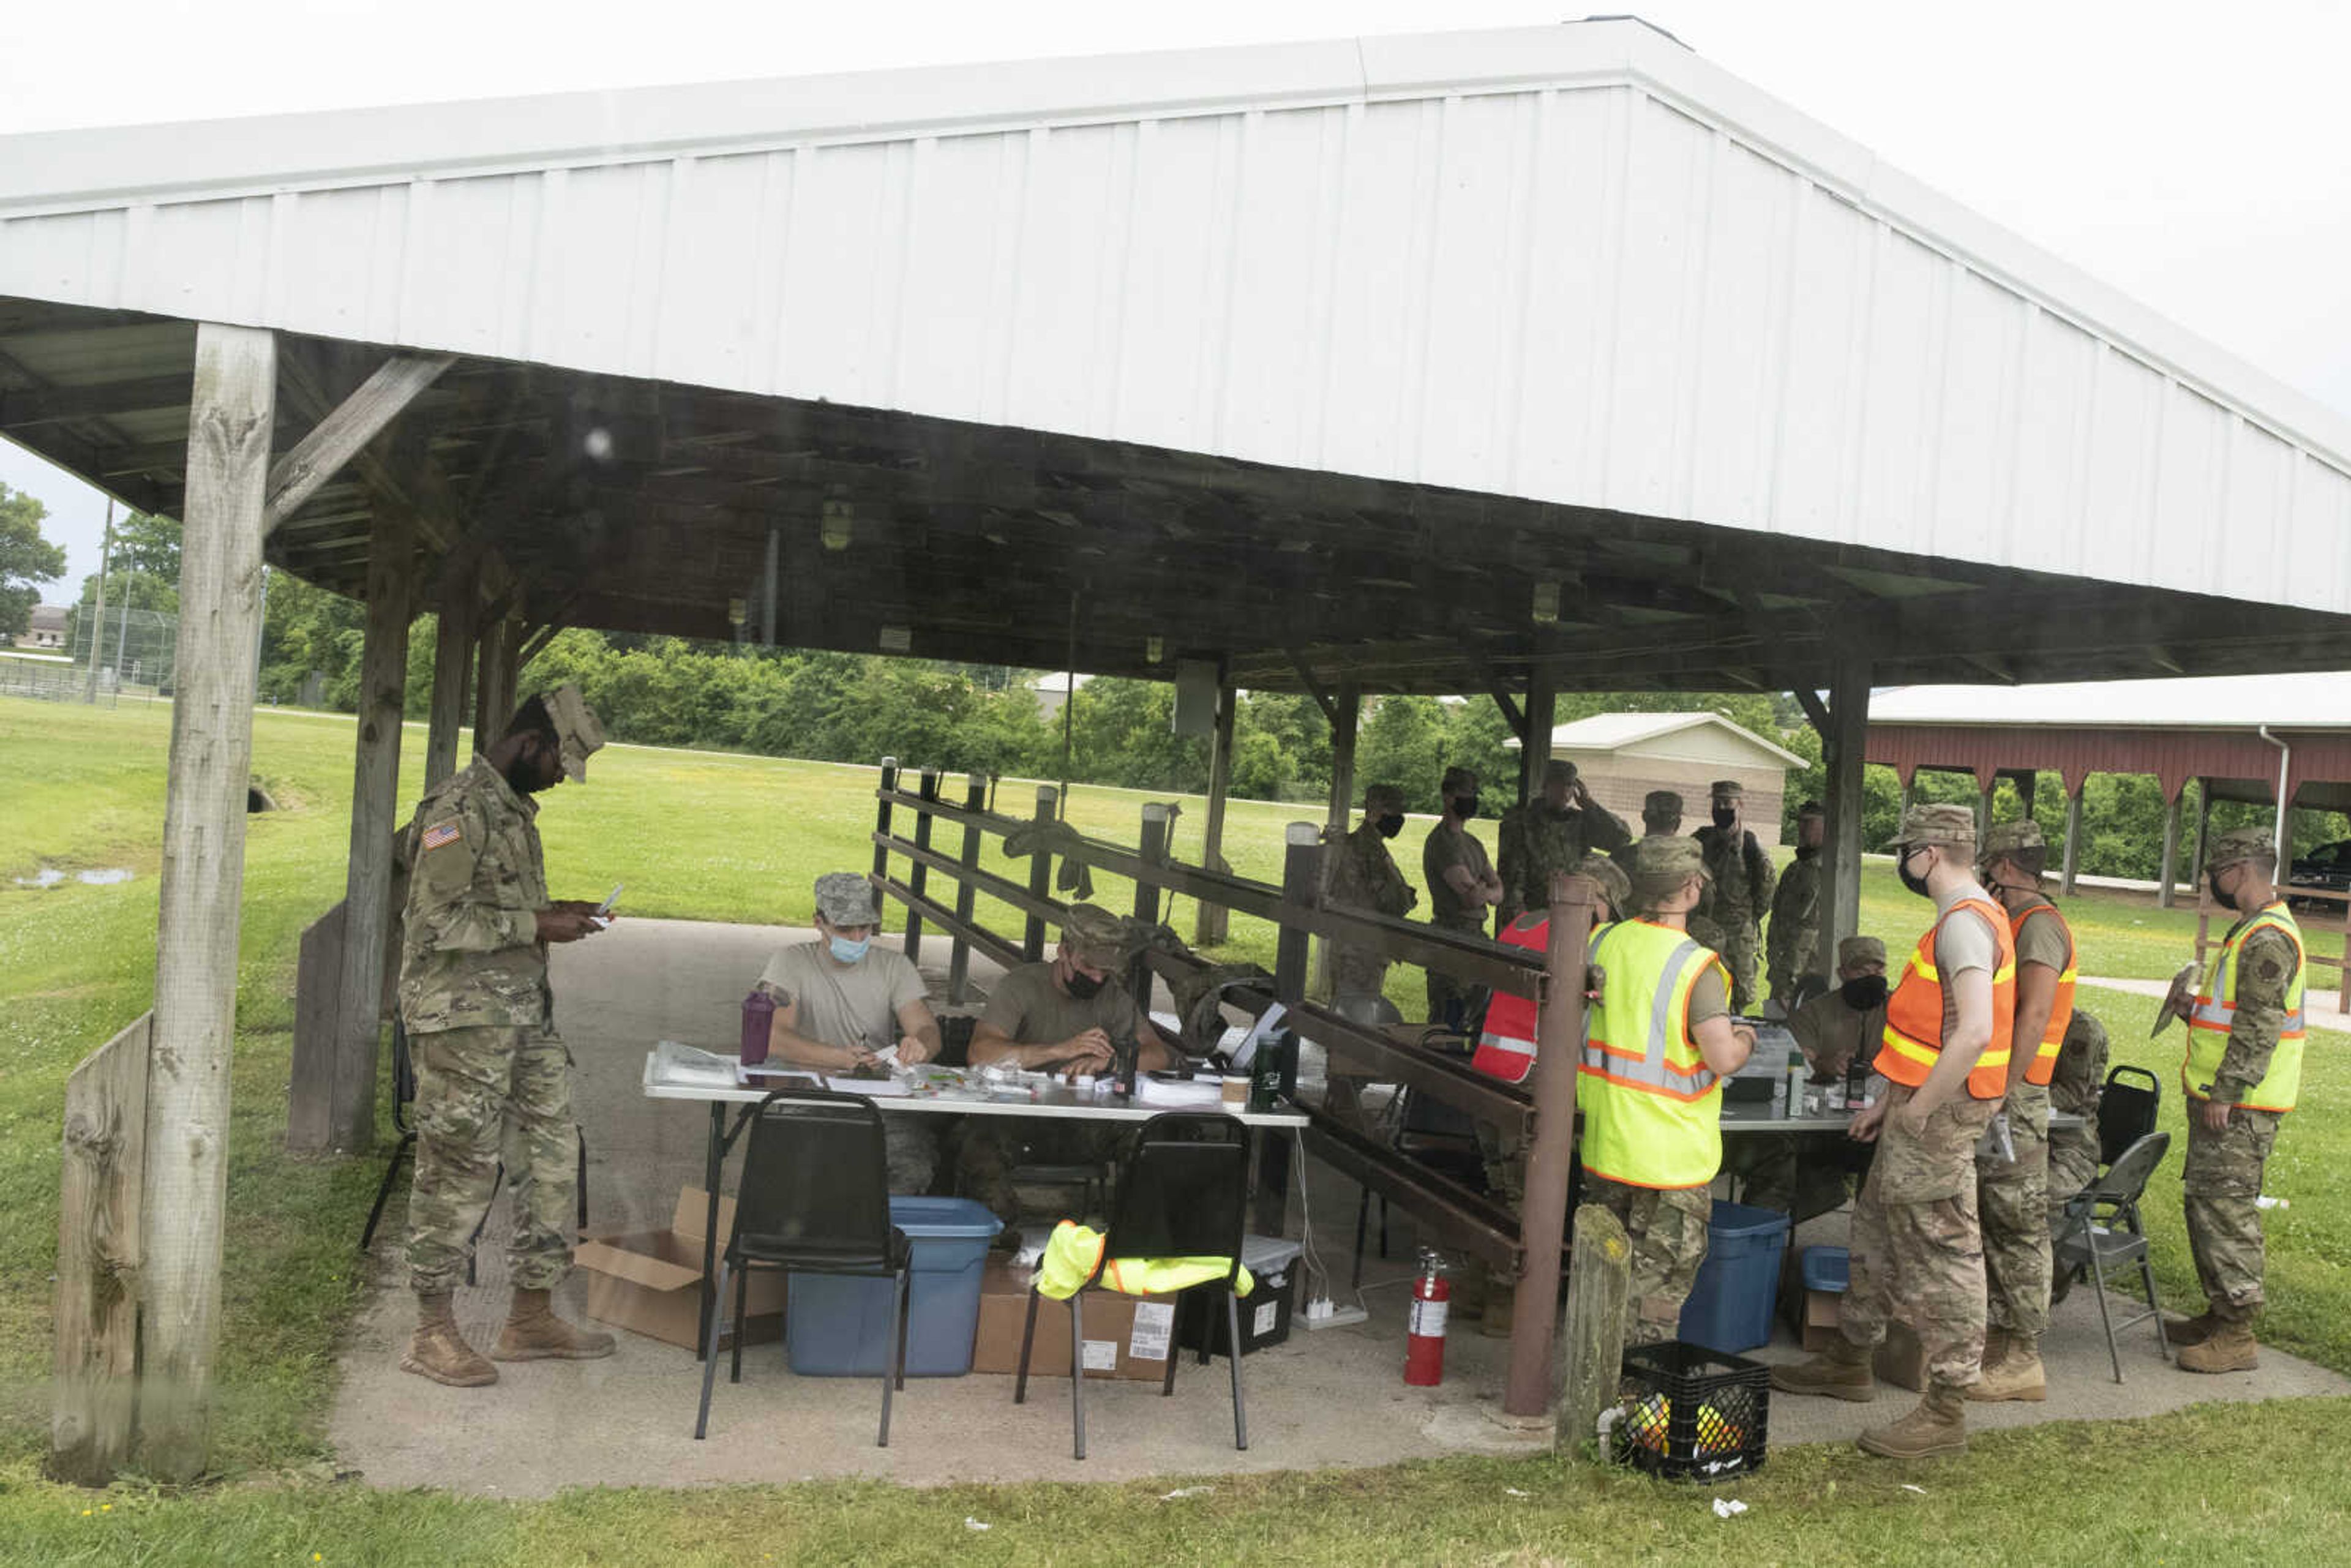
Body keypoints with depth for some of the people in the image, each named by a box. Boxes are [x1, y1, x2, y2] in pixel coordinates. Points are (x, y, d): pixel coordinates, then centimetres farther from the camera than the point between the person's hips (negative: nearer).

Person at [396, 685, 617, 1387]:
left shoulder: (516, 808, 15)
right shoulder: (458, 809, -14)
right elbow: (438, 920, -21)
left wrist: (555, 916, 8)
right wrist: (537, 924, -17)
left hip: (525, 1014, 9)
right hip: (464, 1022, -9)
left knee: (554, 1156, 12)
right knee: (459, 1171, -1)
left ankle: (531, 1317, 22)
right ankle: (434, 1334, 12)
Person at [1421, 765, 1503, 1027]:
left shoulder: (1472, 842, 18)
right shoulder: (1442, 842, -12)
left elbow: (1498, 890, 15)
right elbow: (1473, 897, -19)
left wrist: (1485, 892, -6)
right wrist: (1485, 891, 3)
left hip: (1475, 936, 9)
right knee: (1448, 1017, -8)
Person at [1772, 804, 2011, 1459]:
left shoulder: (1965, 923, -19)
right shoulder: (1965, 918, 14)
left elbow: (1973, 1034, -29)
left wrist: (1918, 1109, -21)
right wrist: (1889, 1100, 17)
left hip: (1939, 1116, -11)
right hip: (1919, 1110, 11)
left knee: (1939, 1256, -2)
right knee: (1877, 1233, 20)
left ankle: (1946, 1411, 7)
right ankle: (1850, 1362, 34)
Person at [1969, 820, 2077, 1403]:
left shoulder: (2040, 924, -13)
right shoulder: (2014, 923, 17)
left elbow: (2034, 1016, -22)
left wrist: (2000, 1092, -24)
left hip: (2015, 1100, -10)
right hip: (1992, 1097, 10)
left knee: (2018, 1228, -4)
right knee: (1992, 1223, 14)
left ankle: (2023, 1361, 2)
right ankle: (1997, 1339, 23)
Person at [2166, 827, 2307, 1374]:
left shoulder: (2268, 939, -18)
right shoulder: (2255, 931, 16)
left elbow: (2259, 1028, -23)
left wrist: (2225, 1095, -23)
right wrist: (2195, 1008, 16)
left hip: (2239, 1108, -11)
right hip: (2222, 1099, 11)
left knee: (2225, 1207, -7)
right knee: (2205, 1201, 16)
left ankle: (2237, 1336, -2)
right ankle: (2219, 1314, 26)